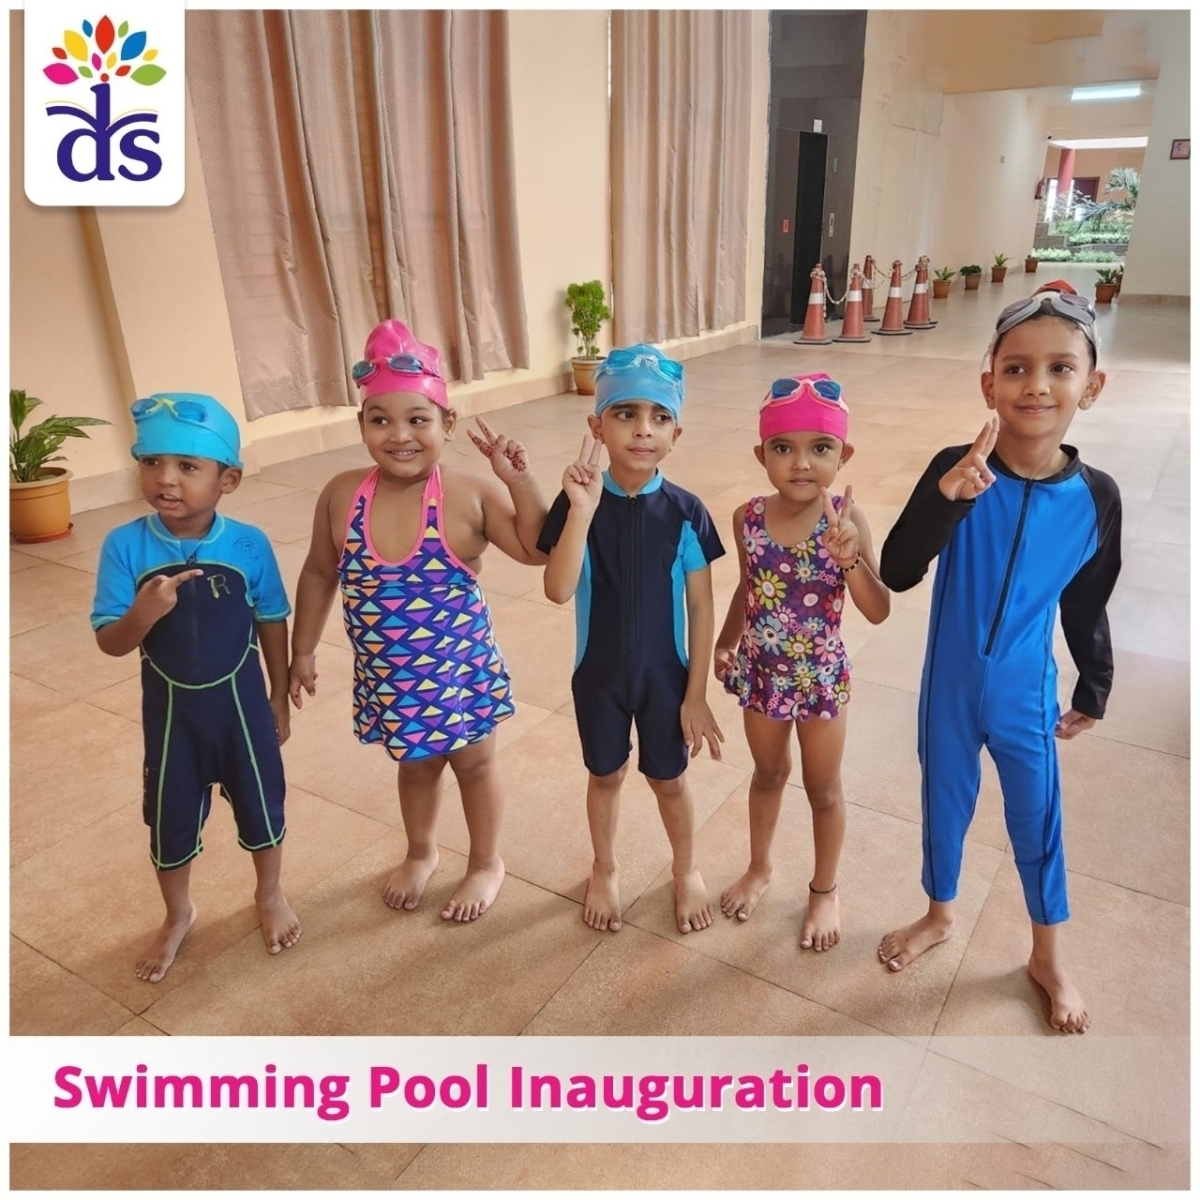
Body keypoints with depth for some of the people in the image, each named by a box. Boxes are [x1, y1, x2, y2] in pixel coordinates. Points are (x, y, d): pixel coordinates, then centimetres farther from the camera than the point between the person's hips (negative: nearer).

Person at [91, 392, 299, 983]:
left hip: (241, 701, 0)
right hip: (170, 708, 1)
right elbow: (110, 643, -13)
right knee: (170, 816, 17)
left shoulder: (249, 544, -16)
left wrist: (279, 698, 4)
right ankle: (177, 916, 44)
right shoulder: (125, 546, -16)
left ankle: (270, 895, 46)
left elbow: (272, 623, -3)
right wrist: (142, 613, -35)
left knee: (260, 802, 17)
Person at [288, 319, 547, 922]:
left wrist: (520, 483, -24)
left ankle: (487, 862, 44)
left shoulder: (471, 495, -20)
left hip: (459, 669, -3)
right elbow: (319, 575, 3)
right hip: (386, 677, 3)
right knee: (414, 763, 25)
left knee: (474, 763, 18)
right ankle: (420, 853, 53)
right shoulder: (342, 495, -10)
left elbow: (537, 550, -11)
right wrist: (303, 651, 8)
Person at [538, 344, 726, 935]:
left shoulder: (685, 512, -14)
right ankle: (604, 870, 46)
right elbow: (558, 591, -25)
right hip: (598, 673, 1)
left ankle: (685, 869, 45)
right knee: (605, 775, 20)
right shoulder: (577, 503, -14)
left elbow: (701, 609, -8)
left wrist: (696, 694, -7)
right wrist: (583, 510, -36)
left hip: (665, 674, 0)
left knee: (668, 777, 18)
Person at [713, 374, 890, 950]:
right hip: (761, 672, 3)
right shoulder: (748, 519, -12)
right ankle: (759, 869, 48)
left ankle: (824, 890, 41)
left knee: (824, 789, 17)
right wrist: (724, 644, 2)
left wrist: (850, 557, -36)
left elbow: (878, 611, -20)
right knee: (768, 774, 24)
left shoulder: (845, 519, -20)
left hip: (821, 676, -2)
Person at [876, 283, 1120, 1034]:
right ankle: (940, 915, 45)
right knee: (944, 804, 18)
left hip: (1027, 694, 1)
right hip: (950, 685, 0)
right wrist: (945, 499, -36)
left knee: (1038, 821, 15)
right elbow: (896, 576, -22)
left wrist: (1094, 692, 11)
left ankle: (1050, 957, 40)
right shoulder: (957, 469, -16)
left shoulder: (1095, 496, -11)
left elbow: (1088, 606, 2)